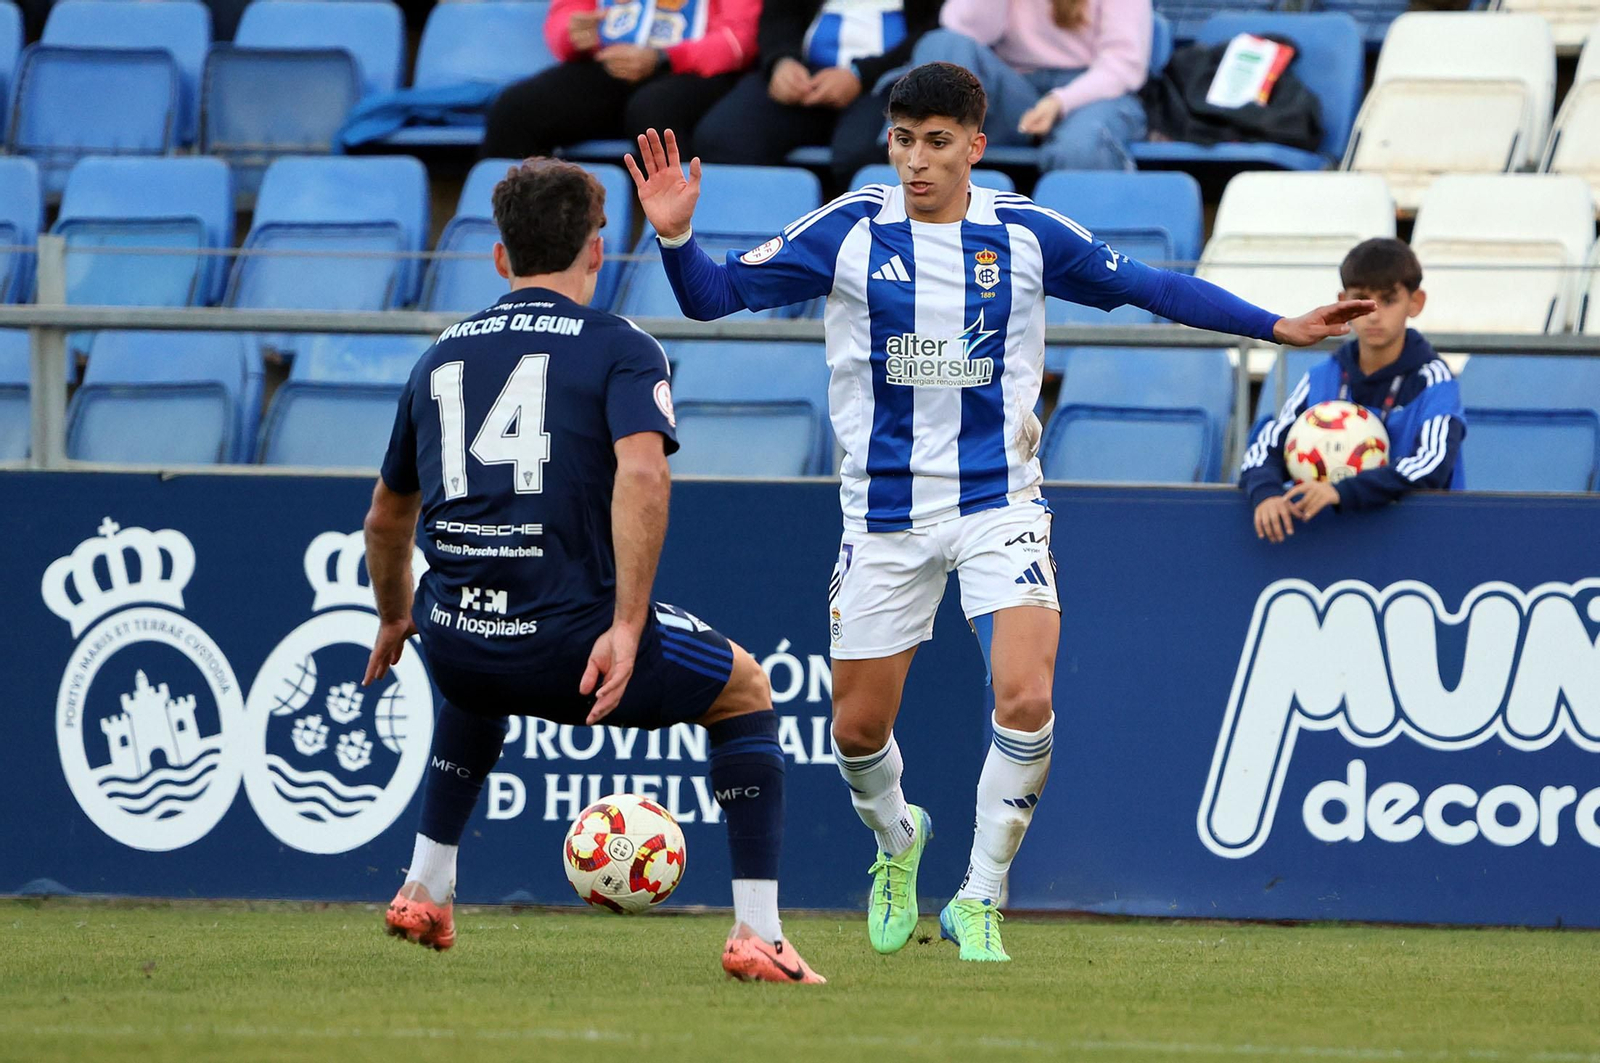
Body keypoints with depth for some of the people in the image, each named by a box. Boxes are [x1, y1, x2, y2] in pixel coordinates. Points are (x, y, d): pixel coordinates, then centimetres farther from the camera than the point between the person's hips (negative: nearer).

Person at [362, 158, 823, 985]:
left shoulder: (440, 357, 17)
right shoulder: (619, 350, 2)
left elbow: (387, 515, 29)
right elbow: (641, 473, -17)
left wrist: (394, 617, 46)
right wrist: (626, 628, -18)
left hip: (454, 647, 5)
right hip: (566, 634, -5)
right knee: (744, 691, 19)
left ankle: (424, 891, 39)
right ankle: (755, 933, 9)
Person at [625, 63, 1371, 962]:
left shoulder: (1027, 235, -2)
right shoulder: (850, 231, -5)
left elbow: (1146, 287, 10)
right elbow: (716, 296, -4)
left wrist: (1279, 327, 9)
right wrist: (677, 237, -25)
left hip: (999, 503, -1)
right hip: (885, 513, 1)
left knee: (1026, 697, -20)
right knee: (859, 728, 6)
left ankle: (980, 902, -2)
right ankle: (897, 842, 41)